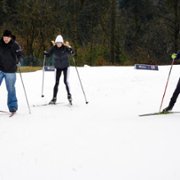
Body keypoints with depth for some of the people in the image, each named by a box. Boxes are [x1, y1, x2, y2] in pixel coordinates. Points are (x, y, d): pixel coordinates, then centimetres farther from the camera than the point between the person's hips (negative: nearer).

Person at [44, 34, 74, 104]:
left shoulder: (65, 48, -15)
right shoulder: (53, 48, -9)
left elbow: (72, 53, -22)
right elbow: (49, 54, -4)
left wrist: (71, 50, -42)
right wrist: (45, 53, -25)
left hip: (65, 66, -2)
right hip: (58, 67, 2)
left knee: (65, 81, -10)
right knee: (56, 83, 2)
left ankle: (69, 95, 7)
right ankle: (54, 98, 6)